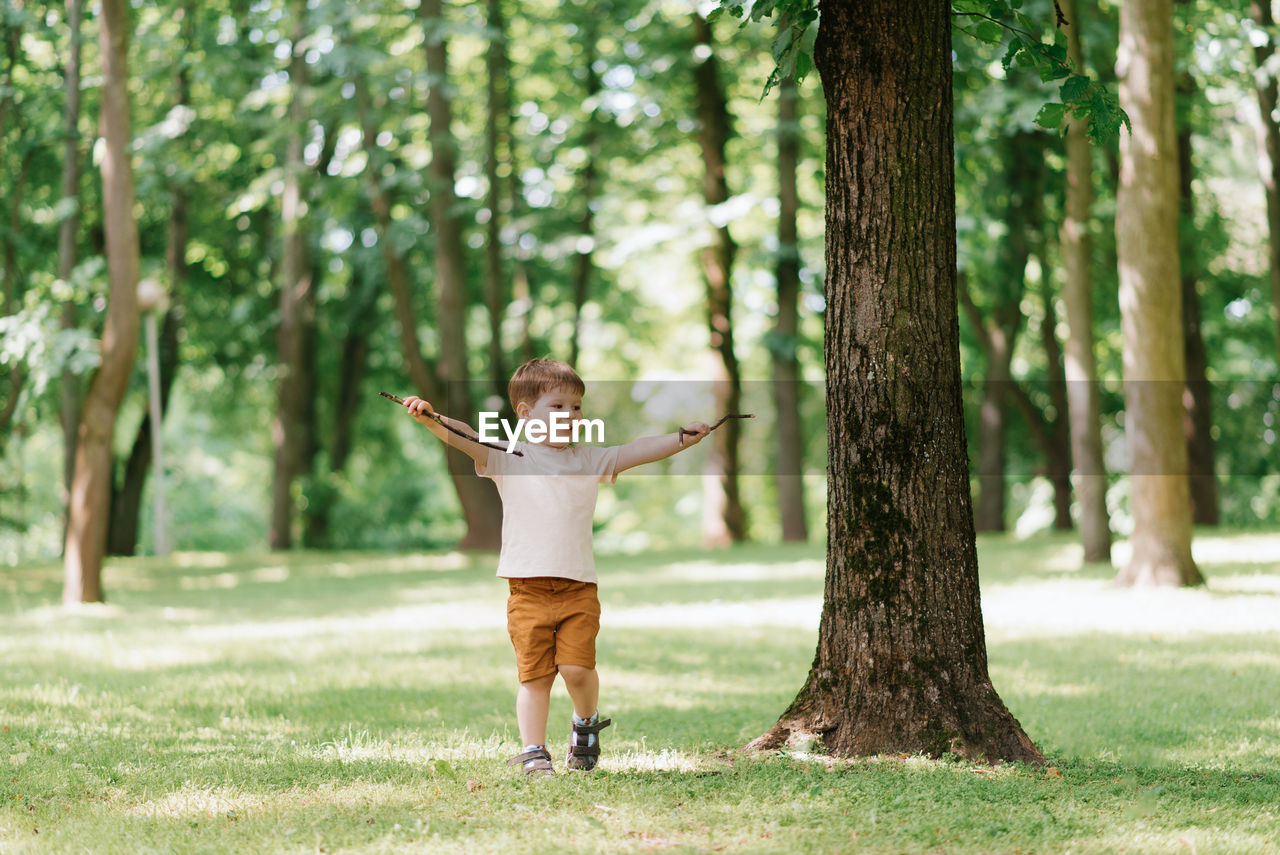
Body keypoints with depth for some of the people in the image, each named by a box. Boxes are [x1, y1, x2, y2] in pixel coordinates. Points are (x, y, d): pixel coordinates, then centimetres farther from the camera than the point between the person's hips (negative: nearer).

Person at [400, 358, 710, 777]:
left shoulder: (589, 461, 13)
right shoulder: (507, 459, 4)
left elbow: (635, 451, 9)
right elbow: (466, 439, -8)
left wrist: (680, 439, -1)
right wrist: (431, 419, -24)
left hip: (578, 588, 1)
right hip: (528, 590, -1)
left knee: (577, 667, -10)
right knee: (534, 674, -1)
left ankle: (586, 723, 18)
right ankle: (533, 752, 9)